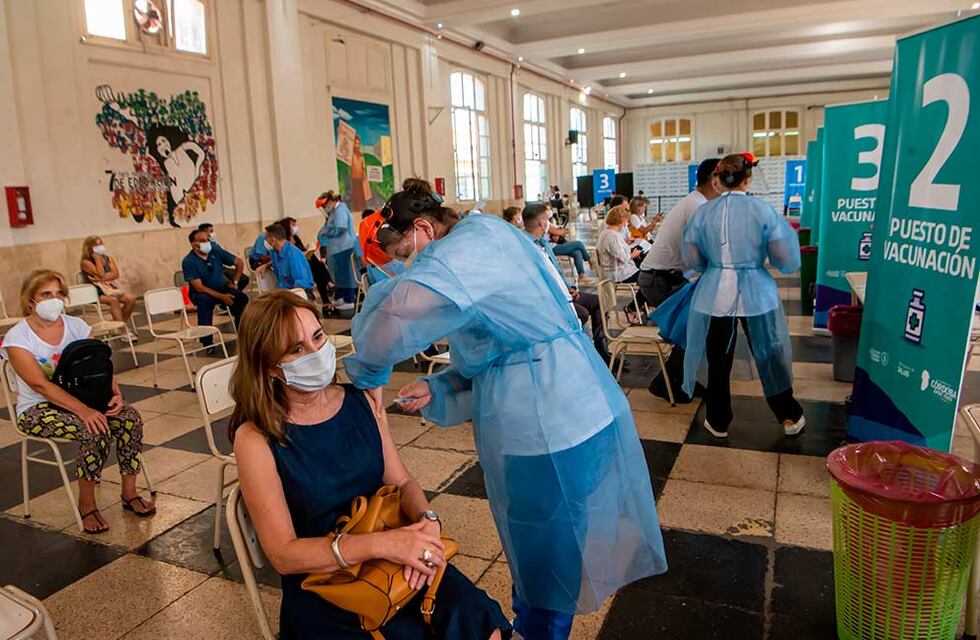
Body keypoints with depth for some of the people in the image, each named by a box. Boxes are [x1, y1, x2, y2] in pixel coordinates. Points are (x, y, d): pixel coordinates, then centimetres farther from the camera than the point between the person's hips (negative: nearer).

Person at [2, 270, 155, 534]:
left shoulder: (76, 326, 3)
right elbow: (39, 384, -22)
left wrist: (115, 393, -21)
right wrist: (83, 410, -34)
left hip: (82, 398, 5)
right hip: (37, 410, -5)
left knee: (130, 418, -20)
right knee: (95, 430, -31)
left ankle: (129, 493, -5)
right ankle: (86, 504, -11)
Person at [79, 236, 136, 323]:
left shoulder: (108, 258, 13)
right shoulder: (86, 262, -3)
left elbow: (115, 274, 0)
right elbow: (101, 274, -17)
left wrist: (102, 279, -15)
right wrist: (97, 258, -10)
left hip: (113, 287, 5)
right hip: (97, 293, -5)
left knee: (131, 298, -21)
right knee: (113, 300, -35)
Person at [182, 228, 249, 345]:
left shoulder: (216, 251, -6)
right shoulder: (188, 262, -16)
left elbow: (239, 263, 7)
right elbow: (199, 288, -21)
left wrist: (233, 282, 5)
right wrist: (222, 297, -26)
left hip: (222, 288, 3)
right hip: (201, 293, -3)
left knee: (242, 298, -23)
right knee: (205, 300, -37)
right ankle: (207, 342, -29)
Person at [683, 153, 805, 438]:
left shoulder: (703, 212, -2)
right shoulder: (764, 210, -6)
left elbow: (692, 260, 3)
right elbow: (786, 261, -4)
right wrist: (776, 239, 14)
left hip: (715, 296, 1)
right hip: (756, 294, 0)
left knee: (719, 361, 13)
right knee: (769, 356, 17)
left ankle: (718, 422, 25)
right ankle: (790, 417, 32)